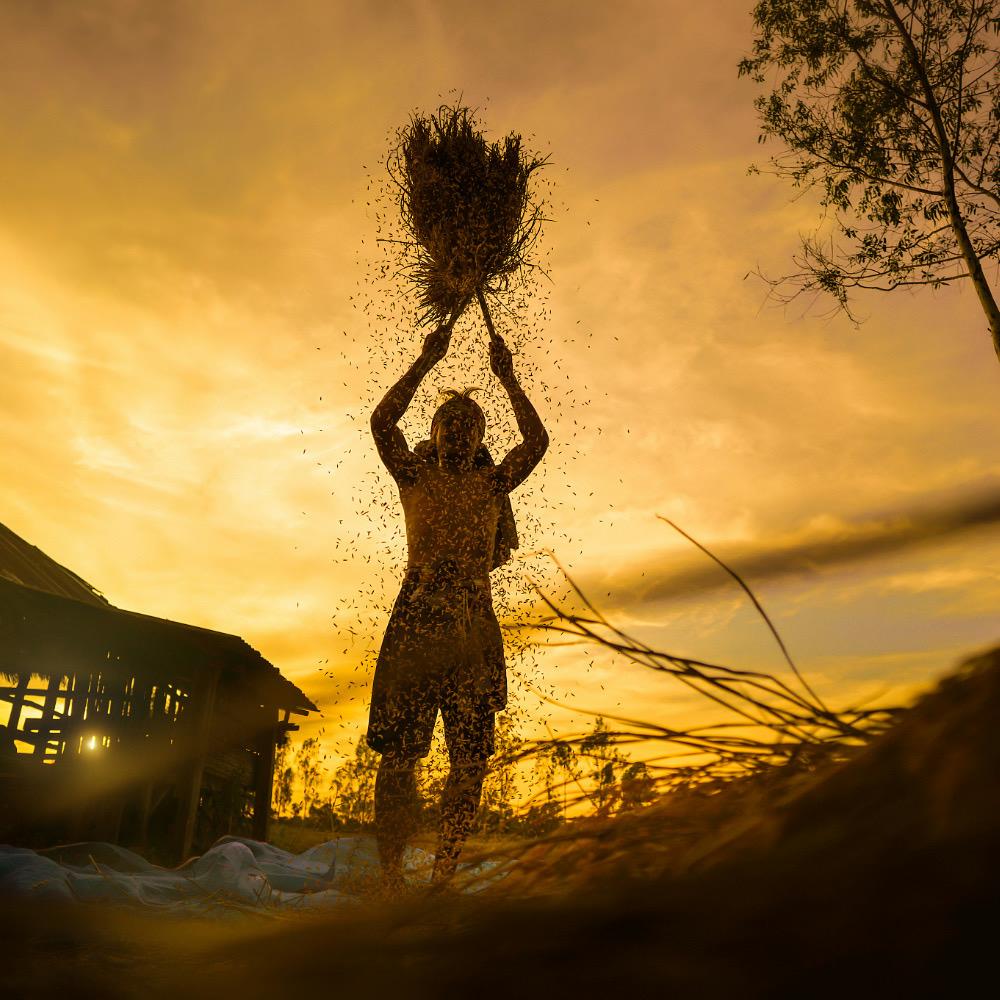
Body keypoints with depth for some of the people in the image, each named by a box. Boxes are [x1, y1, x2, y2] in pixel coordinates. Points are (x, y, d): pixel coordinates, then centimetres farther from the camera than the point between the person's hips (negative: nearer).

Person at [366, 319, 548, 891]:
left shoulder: (491, 484, 17)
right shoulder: (415, 476, 14)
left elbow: (537, 441, 7)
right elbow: (383, 422, 3)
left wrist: (508, 378, 10)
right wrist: (427, 360, 5)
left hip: (476, 631, 2)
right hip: (416, 624, -2)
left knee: (472, 761, 0)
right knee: (400, 754, -4)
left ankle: (443, 877, 9)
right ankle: (391, 876, 2)